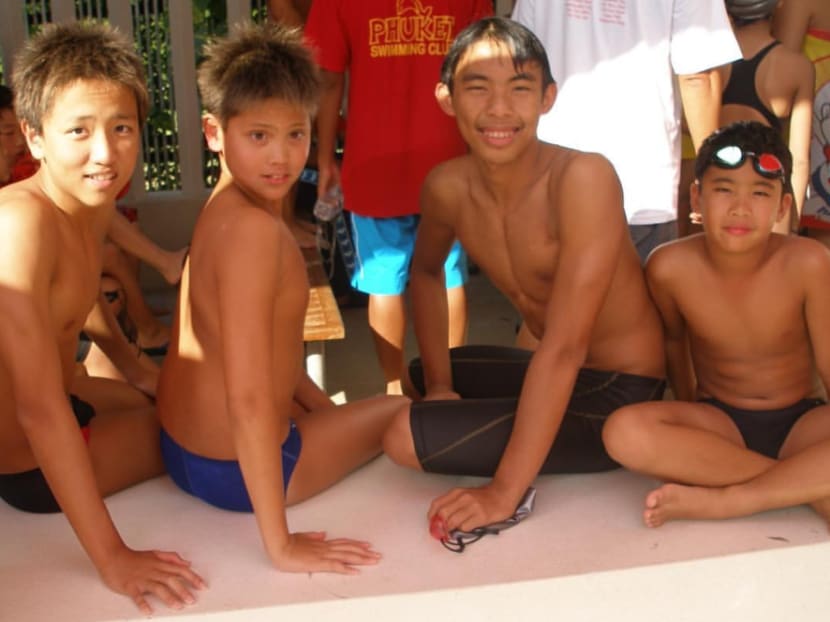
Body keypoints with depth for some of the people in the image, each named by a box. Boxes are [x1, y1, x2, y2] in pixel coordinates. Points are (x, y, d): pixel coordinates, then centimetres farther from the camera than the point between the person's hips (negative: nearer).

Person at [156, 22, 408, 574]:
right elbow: (249, 399, -32)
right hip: (236, 469, -9)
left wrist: (330, 410, 14)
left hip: (186, 447, 9)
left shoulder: (228, 209, 3)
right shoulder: (253, 225, -28)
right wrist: (281, 546, -28)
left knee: (356, 413, 35)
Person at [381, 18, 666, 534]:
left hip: (618, 396, -8)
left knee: (407, 436, -20)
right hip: (550, 375, 8)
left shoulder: (583, 178, -26)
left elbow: (564, 346, -30)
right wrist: (439, 383, 8)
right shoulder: (447, 187, -6)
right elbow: (427, 271, 17)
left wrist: (504, 491, -29)